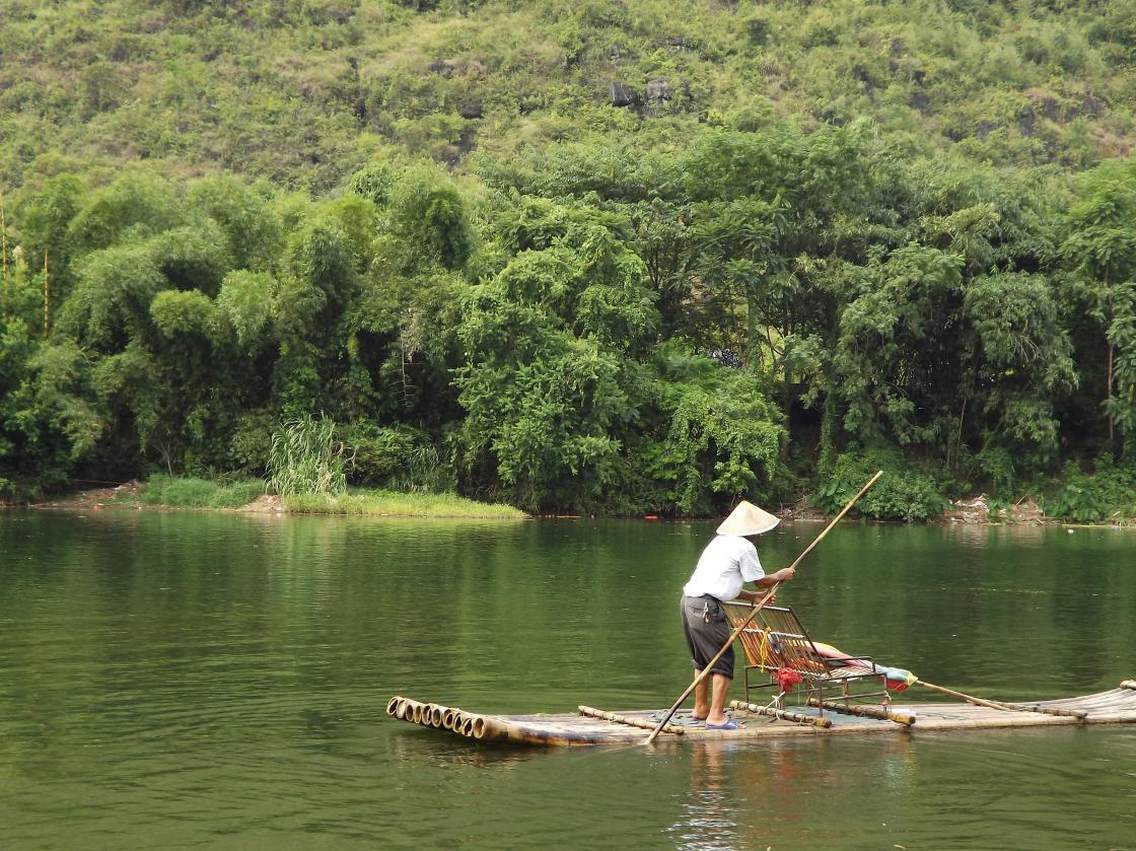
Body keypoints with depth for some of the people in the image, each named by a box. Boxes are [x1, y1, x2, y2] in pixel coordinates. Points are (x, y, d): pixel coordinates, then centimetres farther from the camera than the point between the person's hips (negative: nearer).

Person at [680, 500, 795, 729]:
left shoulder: (720, 541, 21)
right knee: (723, 661, -3)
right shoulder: (745, 547, -5)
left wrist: (754, 596, 33)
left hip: (689, 601, 9)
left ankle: (700, 708, 31)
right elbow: (760, 581, 2)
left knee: (702, 659, 21)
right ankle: (716, 716, -7)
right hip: (707, 607, -9)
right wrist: (780, 576, 20)